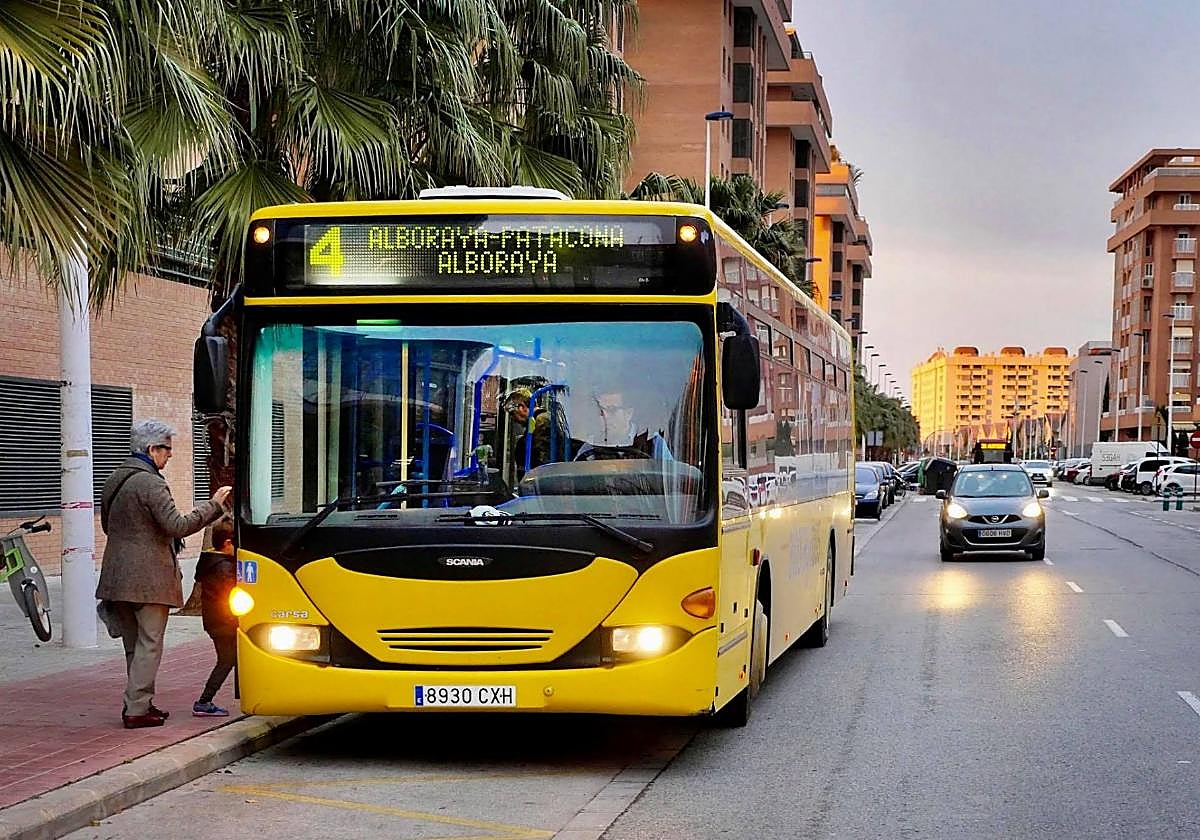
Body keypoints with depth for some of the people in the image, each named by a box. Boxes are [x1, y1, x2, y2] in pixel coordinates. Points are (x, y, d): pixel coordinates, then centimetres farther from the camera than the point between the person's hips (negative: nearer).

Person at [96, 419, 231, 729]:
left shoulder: (114, 480, 13)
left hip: (118, 576, 9)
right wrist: (213, 506, -14)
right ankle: (136, 709, -4)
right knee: (149, 644, -3)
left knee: (134, 644, 16)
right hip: (148, 577, -9)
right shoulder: (150, 483, -16)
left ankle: (139, 703, 21)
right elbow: (177, 526, -21)